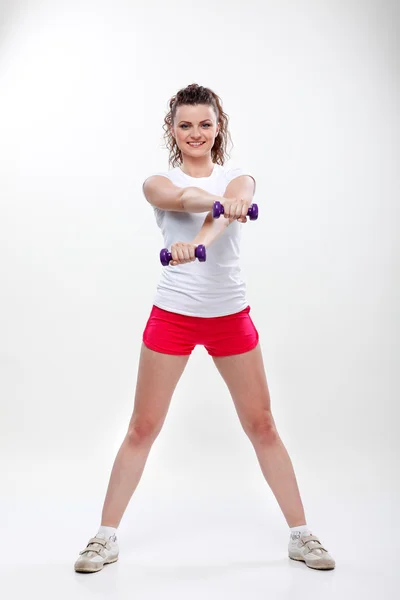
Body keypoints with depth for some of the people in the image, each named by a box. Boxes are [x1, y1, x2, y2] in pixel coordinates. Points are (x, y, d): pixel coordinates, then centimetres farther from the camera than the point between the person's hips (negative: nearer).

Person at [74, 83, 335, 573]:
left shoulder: (239, 179, 2)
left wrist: (195, 243, -46)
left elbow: (226, 212, -23)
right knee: (142, 428, 5)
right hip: (172, 315, -1)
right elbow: (184, 198, -25)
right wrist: (222, 201, -49)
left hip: (230, 316, 1)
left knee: (262, 426, 8)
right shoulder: (158, 182, 0)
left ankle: (300, 535, 22)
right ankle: (106, 537, 21)